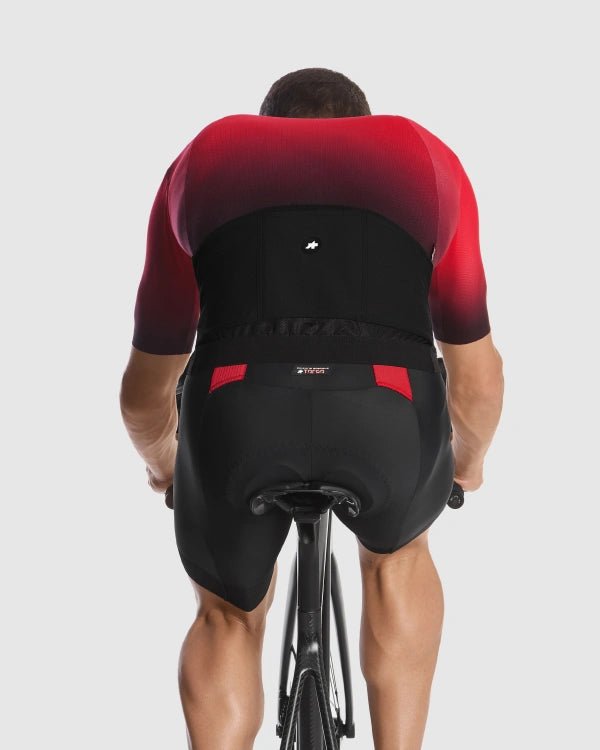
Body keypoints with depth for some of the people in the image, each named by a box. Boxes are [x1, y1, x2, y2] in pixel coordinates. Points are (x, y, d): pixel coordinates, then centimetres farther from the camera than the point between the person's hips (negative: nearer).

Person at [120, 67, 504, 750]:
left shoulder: (203, 157, 31)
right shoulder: (427, 157, 31)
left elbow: (145, 391, 36)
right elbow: (476, 378, 36)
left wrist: (161, 463, 57)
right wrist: (468, 462, 57)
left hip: (237, 409, 0)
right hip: (390, 408, 0)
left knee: (229, 614, 29)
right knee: (396, 554, 35)